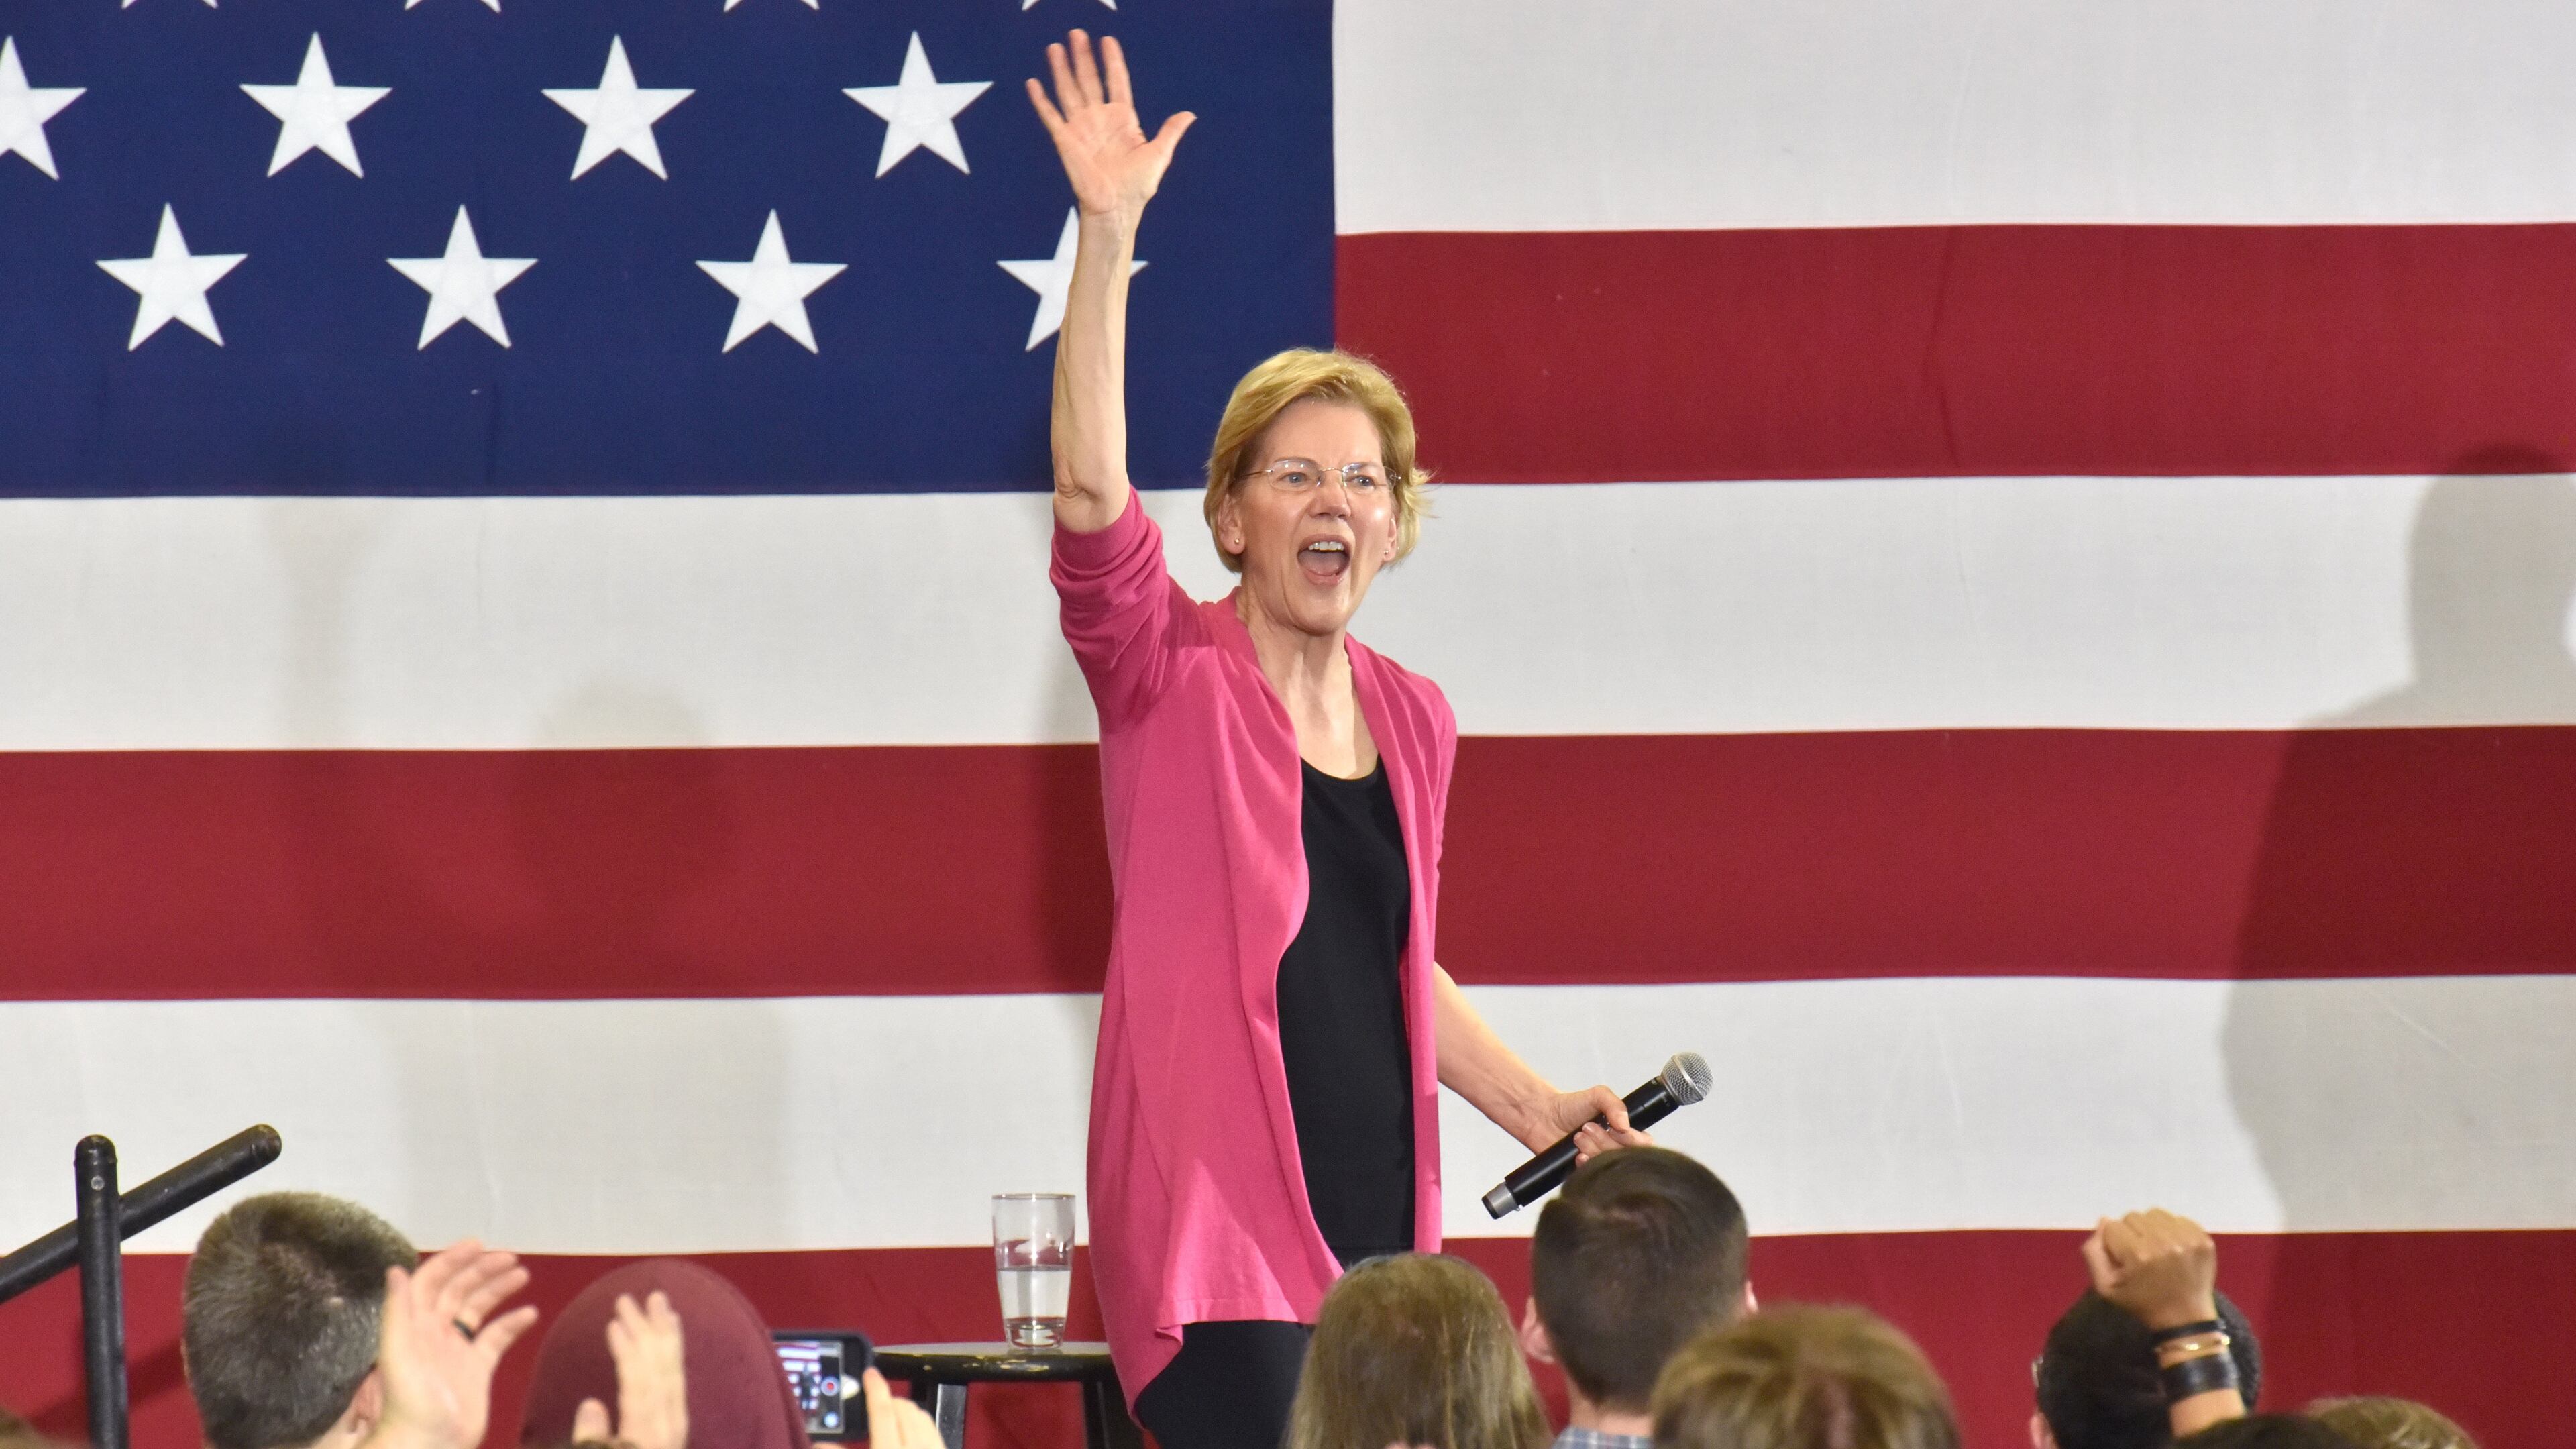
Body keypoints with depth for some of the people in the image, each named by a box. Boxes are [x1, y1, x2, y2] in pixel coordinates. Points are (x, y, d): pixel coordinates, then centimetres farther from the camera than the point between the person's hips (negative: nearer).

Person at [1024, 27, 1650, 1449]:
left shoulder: (1410, 720, 15)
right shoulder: (1171, 679, -2)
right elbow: (1091, 491, -20)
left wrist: (1535, 1108, 19)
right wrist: (1106, 233, -26)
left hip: (1380, 1218, 6)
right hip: (1222, 1218, -6)